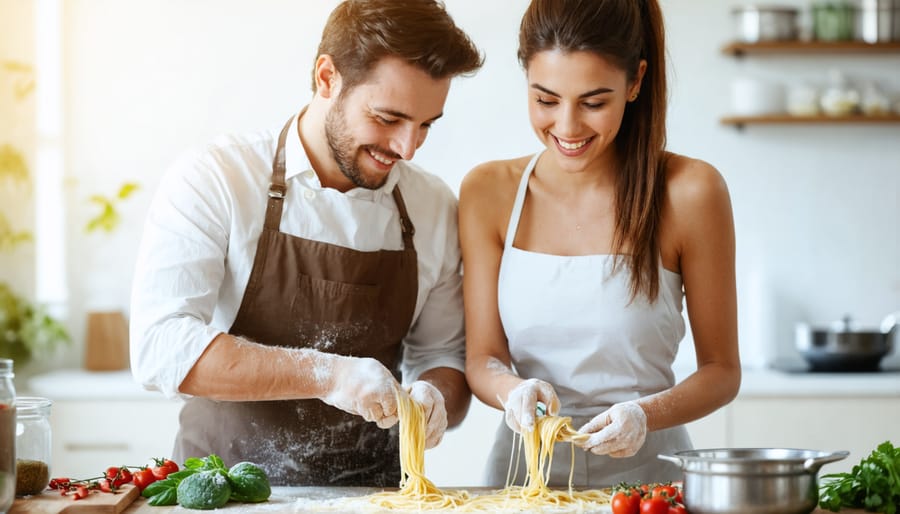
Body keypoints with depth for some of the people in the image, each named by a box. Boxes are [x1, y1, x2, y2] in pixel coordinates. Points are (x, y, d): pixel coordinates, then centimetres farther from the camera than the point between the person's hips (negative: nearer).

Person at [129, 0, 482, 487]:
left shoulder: (435, 207, 4)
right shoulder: (212, 179, -8)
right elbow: (160, 347, -19)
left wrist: (434, 398, -9)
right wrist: (323, 374, -25)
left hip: (368, 499, 3)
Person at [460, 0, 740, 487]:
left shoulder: (689, 192, -5)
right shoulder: (488, 192, 2)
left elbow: (721, 370, 1)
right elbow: (482, 357, 4)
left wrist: (647, 414, -17)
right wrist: (511, 389, -17)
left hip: (647, 470, -2)